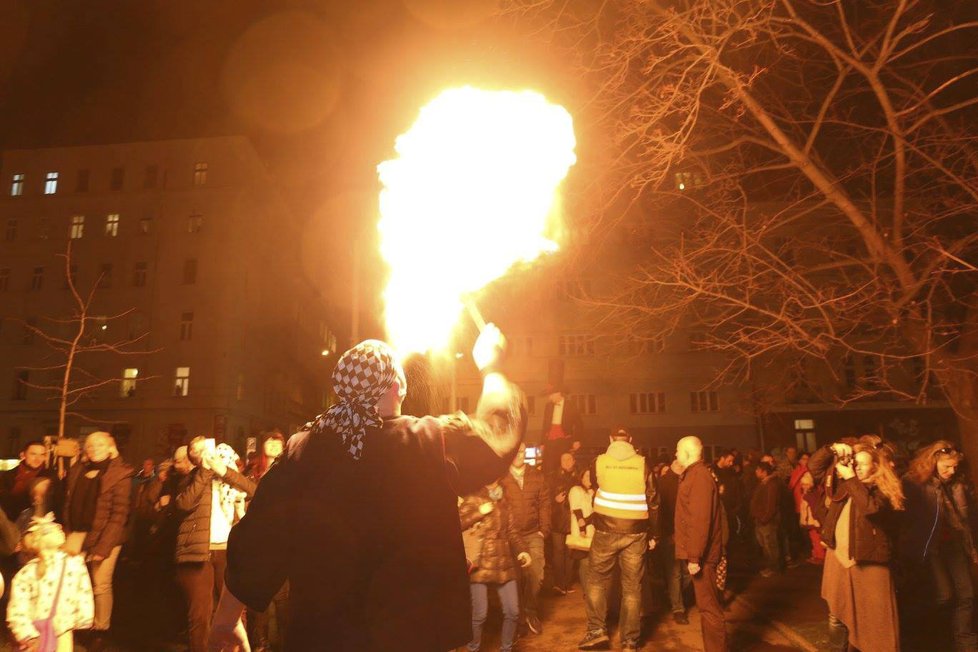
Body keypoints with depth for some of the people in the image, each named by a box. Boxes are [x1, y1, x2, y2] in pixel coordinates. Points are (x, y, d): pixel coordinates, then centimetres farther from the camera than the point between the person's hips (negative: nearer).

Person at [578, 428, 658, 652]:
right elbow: (653, 502, 0)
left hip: (606, 530, 0)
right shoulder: (643, 464, -3)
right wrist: (653, 534, 9)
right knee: (632, 587, 8)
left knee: (597, 580, 15)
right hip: (636, 532, 1)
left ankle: (597, 630, 12)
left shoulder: (599, 462, -2)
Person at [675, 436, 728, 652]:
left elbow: (700, 520, -23)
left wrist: (694, 557, -23)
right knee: (707, 604, 16)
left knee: (709, 606, -2)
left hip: (701, 553, -10)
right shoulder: (694, 474, 13)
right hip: (699, 552, 10)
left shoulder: (699, 476, -18)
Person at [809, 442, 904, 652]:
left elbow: (870, 507, -29)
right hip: (838, 557, 5)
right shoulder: (842, 483, 6)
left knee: (875, 618, 4)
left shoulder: (882, 490, -9)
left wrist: (851, 479, -22)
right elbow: (814, 466, 6)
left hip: (868, 561, -5)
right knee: (837, 615, 17)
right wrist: (833, 449, -7)